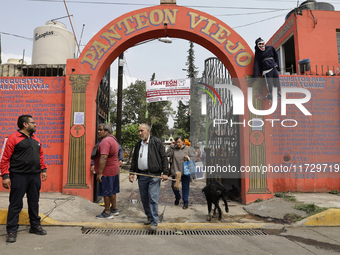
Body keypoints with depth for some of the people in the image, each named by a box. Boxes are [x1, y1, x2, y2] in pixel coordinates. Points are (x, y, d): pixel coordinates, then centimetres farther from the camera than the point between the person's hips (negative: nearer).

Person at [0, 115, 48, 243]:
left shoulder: (36, 140, 13)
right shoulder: (13, 138, -7)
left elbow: (40, 155, 19)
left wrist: (43, 169, 13)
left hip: (35, 176, 6)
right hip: (18, 176, -6)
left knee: (34, 202, 14)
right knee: (16, 204, 2)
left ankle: (35, 225, 26)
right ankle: (12, 231, 13)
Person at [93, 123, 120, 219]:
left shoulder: (105, 141, -20)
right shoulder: (113, 139, 14)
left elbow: (103, 158, -27)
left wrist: (99, 173, -25)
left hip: (107, 171, -10)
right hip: (114, 169, 10)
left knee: (106, 192, 0)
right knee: (112, 191, 18)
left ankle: (107, 213, 10)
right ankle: (114, 209, 29)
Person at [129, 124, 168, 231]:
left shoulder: (156, 142, -2)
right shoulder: (138, 144, 15)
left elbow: (164, 158, -4)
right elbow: (134, 160, 21)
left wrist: (165, 173, -9)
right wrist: (132, 173, 13)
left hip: (153, 175, -6)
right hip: (141, 175, 6)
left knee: (153, 199, -7)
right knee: (144, 199, 12)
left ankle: (154, 222, 3)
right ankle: (149, 217, 28)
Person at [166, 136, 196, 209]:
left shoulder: (188, 149, -2)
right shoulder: (174, 149, 1)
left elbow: (194, 156, 3)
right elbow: (167, 154, -7)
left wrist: (188, 158, -16)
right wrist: (171, 146, -11)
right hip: (175, 171, 2)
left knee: (185, 188, 6)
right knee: (174, 186, 7)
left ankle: (185, 202, 20)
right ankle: (177, 197, 37)